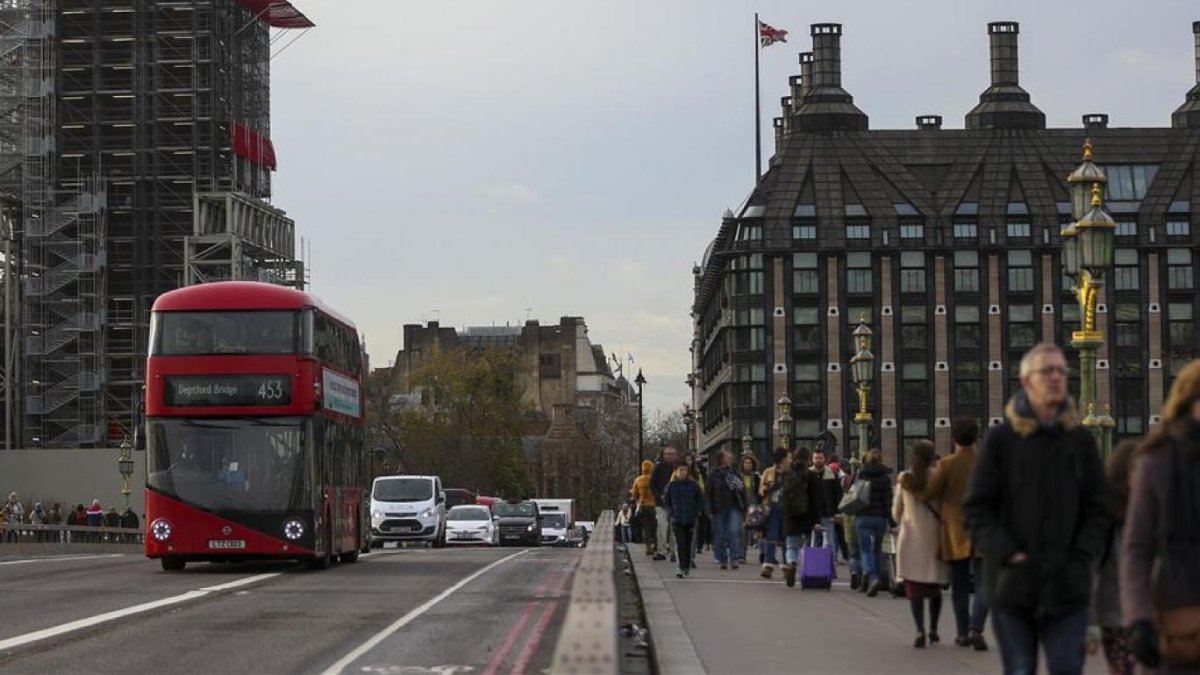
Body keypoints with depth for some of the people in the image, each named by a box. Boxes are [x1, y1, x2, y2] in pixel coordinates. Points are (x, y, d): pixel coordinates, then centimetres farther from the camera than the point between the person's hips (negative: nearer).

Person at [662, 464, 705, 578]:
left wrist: (697, 512, 0)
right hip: (677, 520, -1)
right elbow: (666, 500, 14)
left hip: (691, 519, 1)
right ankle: (682, 568, -12)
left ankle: (687, 567, 19)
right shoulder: (671, 486, 1)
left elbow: (700, 500, 8)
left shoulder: (693, 485, -1)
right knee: (681, 543, -10)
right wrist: (671, 512, 4)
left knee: (688, 544, 7)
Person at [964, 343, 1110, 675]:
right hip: (1013, 585, -1)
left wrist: (1082, 557, -6)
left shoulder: (1080, 440, 7)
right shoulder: (1000, 439, 0)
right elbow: (976, 508, -1)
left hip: (1067, 586, 1)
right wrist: (1007, 554, -11)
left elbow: (1097, 509, 8)